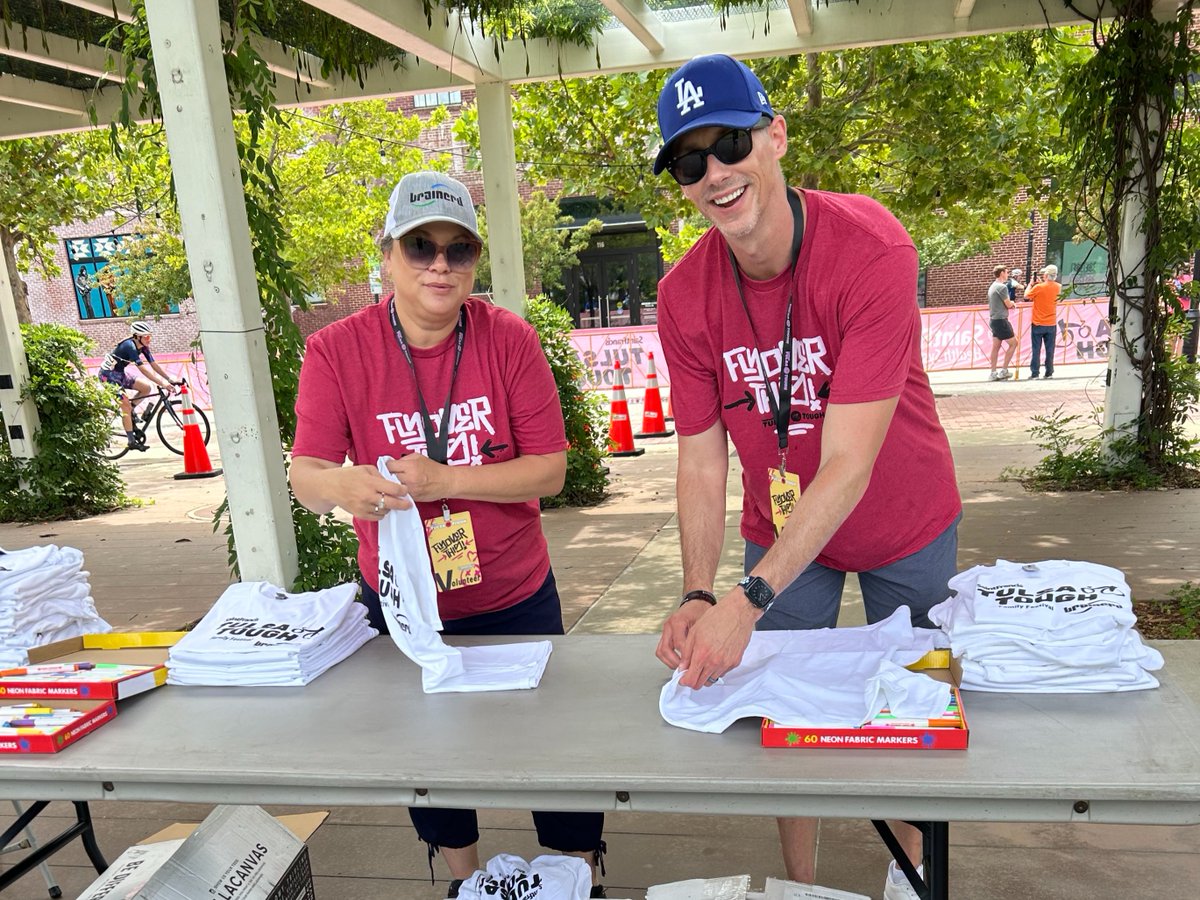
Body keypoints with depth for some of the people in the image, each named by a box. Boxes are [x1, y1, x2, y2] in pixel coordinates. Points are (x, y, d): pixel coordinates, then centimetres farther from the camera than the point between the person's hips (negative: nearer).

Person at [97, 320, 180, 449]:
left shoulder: (143, 346, -3)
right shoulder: (130, 346, -28)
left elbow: (154, 365, -3)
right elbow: (143, 369, -35)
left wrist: (170, 379, -11)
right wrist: (162, 383, -39)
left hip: (120, 373, 8)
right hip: (108, 375, -8)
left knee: (147, 387, -4)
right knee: (126, 406, -11)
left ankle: (129, 412, 11)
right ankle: (132, 442, -6)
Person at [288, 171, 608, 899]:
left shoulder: (509, 339, -14)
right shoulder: (337, 351, -12)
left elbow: (550, 468, -16)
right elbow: (306, 477, -14)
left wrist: (444, 480, -29)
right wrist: (347, 486, -37)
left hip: (515, 596, -1)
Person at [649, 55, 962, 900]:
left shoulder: (871, 250, -30)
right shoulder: (684, 294, -17)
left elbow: (847, 465, -34)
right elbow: (701, 460, -13)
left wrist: (747, 602, -39)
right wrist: (698, 595, -26)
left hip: (903, 526, -2)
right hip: (780, 530, 3)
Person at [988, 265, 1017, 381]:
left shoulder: (992, 286, 14)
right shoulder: (1002, 287, -15)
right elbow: (1008, 304, -13)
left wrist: (1010, 303, 8)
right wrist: (1012, 302, 10)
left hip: (993, 320, 9)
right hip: (1001, 320, -9)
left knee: (996, 346, 9)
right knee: (1013, 343, 0)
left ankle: (993, 373, 8)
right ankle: (1004, 370, -1)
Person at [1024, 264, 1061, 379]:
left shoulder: (1038, 287, -15)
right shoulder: (1058, 287, -1)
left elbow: (1026, 296, -2)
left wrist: (1031, 284, 9)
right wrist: (1042, 283, 14)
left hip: (1038, 324, -3)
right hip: (1051, 324, 3)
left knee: (1036, 350, 1)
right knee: (1050, 349, 7)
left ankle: (1034, 373, 0)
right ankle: (1049, 372, 9)